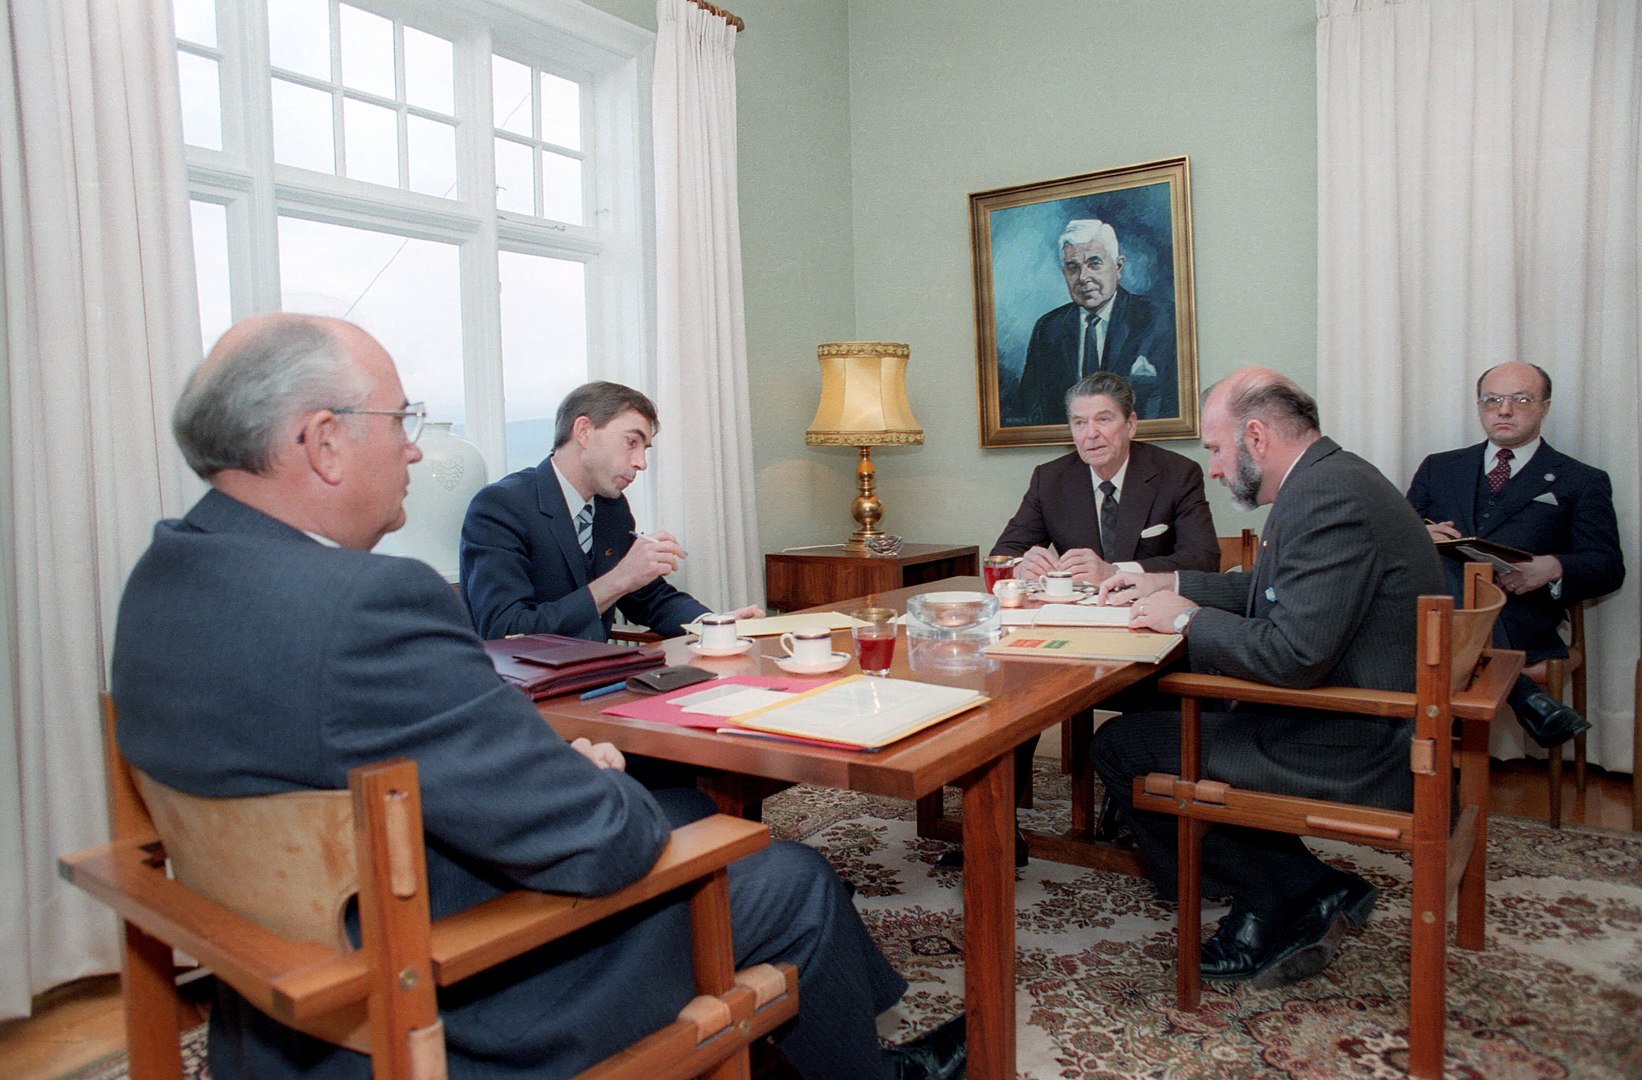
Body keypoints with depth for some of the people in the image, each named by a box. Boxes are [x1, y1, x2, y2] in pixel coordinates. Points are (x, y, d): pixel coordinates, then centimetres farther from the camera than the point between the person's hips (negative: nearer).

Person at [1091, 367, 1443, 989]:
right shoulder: (1330, 481, 10)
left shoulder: (1329, 499, -23)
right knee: (1156, 708, 18)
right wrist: (1169, 585, 17)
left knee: (1121, 746, -8)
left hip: (1356, 751, -11)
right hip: (1363, 732, 11)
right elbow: (1267, 592, 24)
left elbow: (1294, 656, -29)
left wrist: (1187, 618, -14)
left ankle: (1299, 896, 6)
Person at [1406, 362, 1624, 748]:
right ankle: (1524, 695, -37)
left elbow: (1609, 567, 10)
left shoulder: (1582, 482, 20)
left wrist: (1552, 569, -13)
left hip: (1519, 615, -2)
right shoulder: (1439, 468, 27)